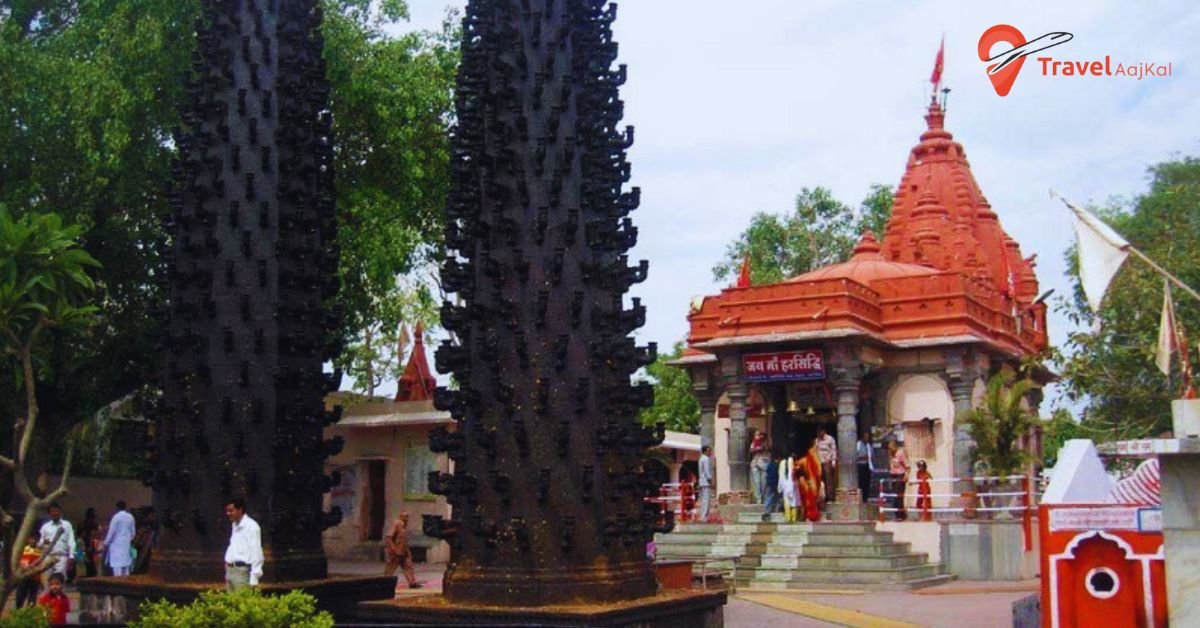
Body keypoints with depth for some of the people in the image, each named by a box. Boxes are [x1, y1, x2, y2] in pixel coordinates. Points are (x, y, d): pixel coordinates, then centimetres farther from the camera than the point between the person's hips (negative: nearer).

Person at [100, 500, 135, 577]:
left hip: (117, 543, -5)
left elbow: (111, 531, -12)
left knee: (117, 563, -6)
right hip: (126, 544, 5)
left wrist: (105, 543, -4)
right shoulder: (130, 517, 5)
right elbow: (133, 531, 10)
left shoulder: (116, 517, -12)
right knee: (125, 561, 10)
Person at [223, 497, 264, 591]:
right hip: (230, 570, 9)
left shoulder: (251, 526, -12)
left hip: (242, 571, -9)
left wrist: (254, 578, -17)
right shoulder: (235, 525, 15)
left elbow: (256, 553, -14)